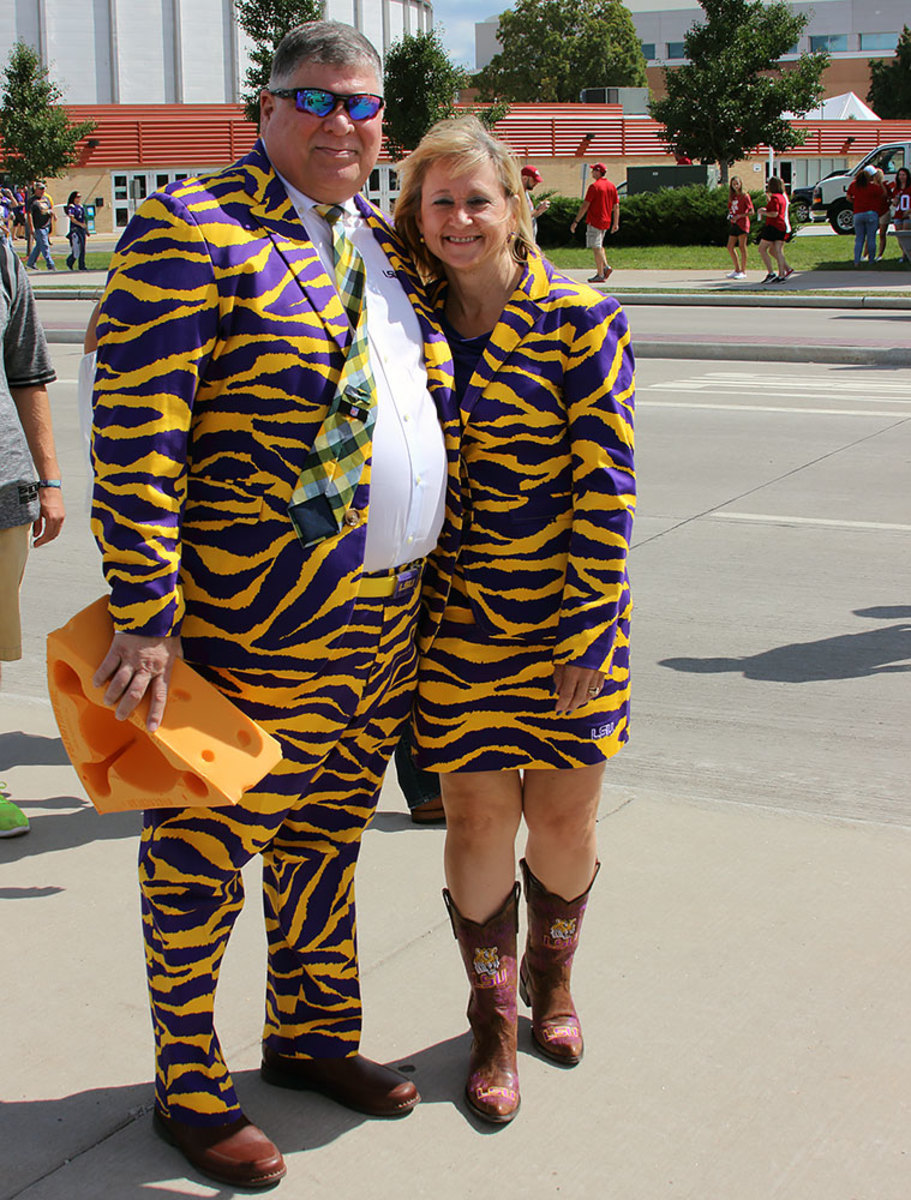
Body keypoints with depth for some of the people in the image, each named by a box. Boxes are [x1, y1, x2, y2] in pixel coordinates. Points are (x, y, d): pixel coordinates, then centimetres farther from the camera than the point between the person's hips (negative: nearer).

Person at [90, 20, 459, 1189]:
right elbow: (134, 435, -18)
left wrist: (423, 573, 19)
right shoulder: (192, 232, -11)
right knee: (205, 849, 6)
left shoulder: (383, 243, 13)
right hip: (256, 629, -7)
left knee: (327, 832, 20)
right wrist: (146, 616, -23)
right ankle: (186, 1086, 23)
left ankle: (310, 1035, 38)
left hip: (387, 620, 8)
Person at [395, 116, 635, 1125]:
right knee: (477, 817, 4)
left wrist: (588, 634, -12)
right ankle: (493, 1016, 25)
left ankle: (552, 976, 39)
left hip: (568, 619, -2)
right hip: (456, 620, 2)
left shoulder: (580, 319, -7)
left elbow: (605, 484, -9)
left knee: (564, 817, 9)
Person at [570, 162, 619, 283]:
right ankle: (605, 266, 8)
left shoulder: (594, 186, -12)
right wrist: (616, 223, 16)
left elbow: (585, 205, -14)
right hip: (606, 221, 8)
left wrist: (576, 221, -11)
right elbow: (616, 206, 10)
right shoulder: (611, 186, 9)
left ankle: (600, 275, -5)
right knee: (599, 245, 23)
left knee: (596, 247, -4)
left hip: (594, 221, -8)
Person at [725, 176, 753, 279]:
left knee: (742, 247, -5)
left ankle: (743, 272, 0)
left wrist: (739, 216, -18)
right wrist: (730, 215, 2)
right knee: (730, 247, 6)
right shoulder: (732, 196, 13)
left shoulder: (745, 196, -6)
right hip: (733, 224, 7)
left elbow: (751, 211, -8)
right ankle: (737, 270, 16)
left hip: (742, 224, -7)